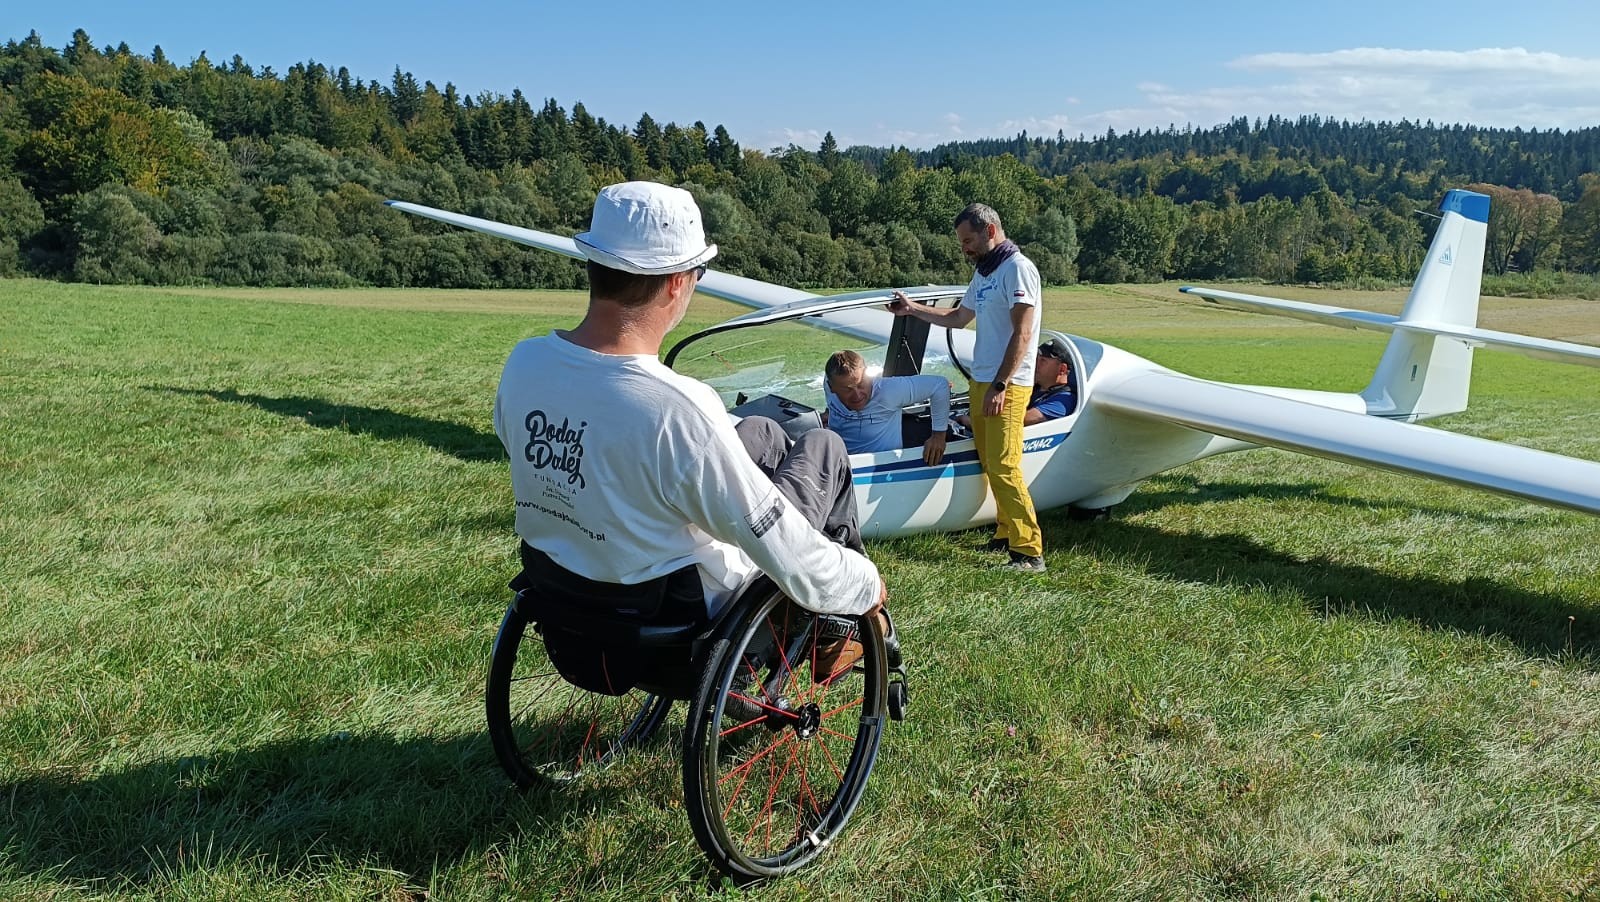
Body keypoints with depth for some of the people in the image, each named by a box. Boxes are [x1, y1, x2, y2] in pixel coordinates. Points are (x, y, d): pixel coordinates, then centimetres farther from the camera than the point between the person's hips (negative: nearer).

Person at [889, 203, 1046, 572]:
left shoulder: (1017, 268, -10)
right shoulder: (983, 274, 19)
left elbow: (1022, 333, -18)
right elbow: (958, 318, 33)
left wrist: (1000, 385, -22)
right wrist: (913, 309, 29)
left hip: (1007, 385, -9)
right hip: (980, 381, 9)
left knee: (1004, 467, -14)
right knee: (989, 464, 10)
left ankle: (1029, 552, -13)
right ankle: (1006, 534, 19)